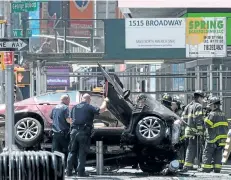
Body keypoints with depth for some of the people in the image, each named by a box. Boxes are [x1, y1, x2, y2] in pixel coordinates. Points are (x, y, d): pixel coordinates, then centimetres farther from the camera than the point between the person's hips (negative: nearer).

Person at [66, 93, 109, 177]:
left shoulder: (75, 107, 14)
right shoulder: (89, 107, -3)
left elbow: (71, 118, 20)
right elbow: (101, 110, -10)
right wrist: (105, 101, 6)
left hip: (74, 131, 5)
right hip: (84, 132, -5)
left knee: (72, 152, 10)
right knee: (82, 153, 0)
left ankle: (69, 171, 7)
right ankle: (80, 172, -2)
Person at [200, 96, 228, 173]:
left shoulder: (213, 114, -12)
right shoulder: (222, 115, 13)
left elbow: (207, 124, -18)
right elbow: (226, 126, 17)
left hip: (213, 138, -7)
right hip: (222, 138, 7)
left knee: (207, 153, -1)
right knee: (218, 154, 10)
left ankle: (206, 169, -4)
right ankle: (217, 169, 8)